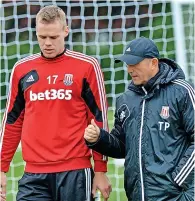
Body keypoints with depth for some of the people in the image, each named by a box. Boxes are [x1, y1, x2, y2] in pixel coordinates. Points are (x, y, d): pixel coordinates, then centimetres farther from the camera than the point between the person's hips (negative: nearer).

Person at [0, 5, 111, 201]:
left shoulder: (87, 66, -1)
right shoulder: (22, 69, 9)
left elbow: (99, 118, 0)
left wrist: (101, 170, -2)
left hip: (75, 171, -3)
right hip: (34, 174, 3)